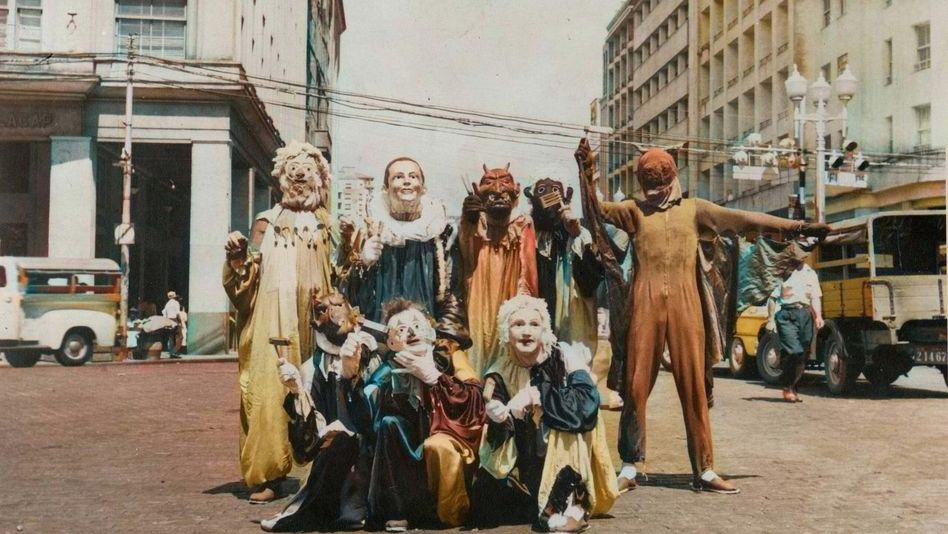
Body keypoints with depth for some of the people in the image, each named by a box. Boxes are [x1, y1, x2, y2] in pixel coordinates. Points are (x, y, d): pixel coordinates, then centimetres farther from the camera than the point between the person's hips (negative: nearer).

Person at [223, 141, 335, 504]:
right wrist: (237, 256, -16)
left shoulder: (324, 224, 13)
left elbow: (335, 278, 14)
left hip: (313, 320, 2)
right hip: (273, 318, -1)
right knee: (270, 388, -8)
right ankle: (267, 474, -6)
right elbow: (247, 277, 2)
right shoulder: (268, 222, 9)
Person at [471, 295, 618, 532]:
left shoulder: (564, 357, -13)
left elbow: (587, 405, -29)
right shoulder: (499, 375, -5)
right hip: (525, 466, 3)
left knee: (567, 414, -29)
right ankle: (538, 505, 13)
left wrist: (536, 396, -24)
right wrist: (499, 420, -28)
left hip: (567, 466, -3)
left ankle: (567, 504, -18)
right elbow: (497, 442, -7)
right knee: (484, 510, -17)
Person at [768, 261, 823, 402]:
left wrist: (818, 316, -1)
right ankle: (787, 388, -4)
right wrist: (771, 319, -5)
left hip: (805, 314, 5)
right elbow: (773, 298, 1)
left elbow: (815, 298, 15)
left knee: (802, 354, 5)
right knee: (792, 351, -16)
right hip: (787, 314, -5)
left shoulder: (810, 273, 16)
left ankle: (793, 387, 17)